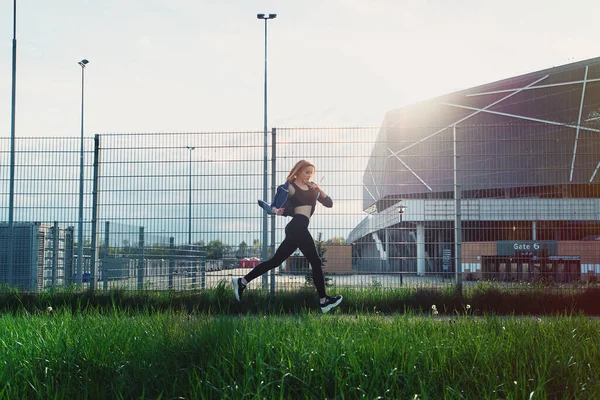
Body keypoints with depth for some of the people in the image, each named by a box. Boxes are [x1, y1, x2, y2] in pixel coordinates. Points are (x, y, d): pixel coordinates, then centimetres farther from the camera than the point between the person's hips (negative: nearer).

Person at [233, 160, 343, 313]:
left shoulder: (312, 187, 20)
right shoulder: (290, 187, -2)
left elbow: (329, 203, 16)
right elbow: (274, 206, -4)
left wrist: (319, 190, 1)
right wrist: (276, 211, -27)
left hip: (298, 229, 8)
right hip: (297, 227, -8)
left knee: (275, 261, 7)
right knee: (316, 262, -3)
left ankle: (242, 282, 10)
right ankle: (324, 301, 5)